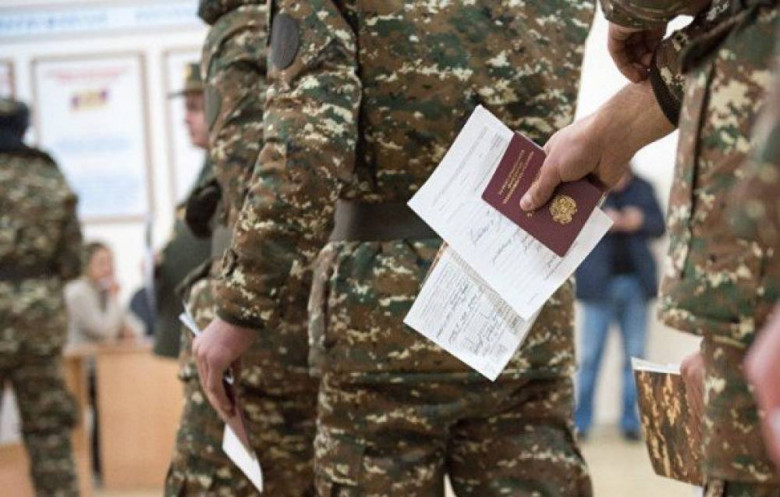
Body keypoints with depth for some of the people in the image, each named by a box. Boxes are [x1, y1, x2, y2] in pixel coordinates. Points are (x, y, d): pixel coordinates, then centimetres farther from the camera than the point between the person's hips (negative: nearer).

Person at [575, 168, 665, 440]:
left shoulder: (642, 188, 8)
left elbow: (659, 226, 9)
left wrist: (640, 221, -12)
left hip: (635, 283, 3)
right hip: (600, 283, -2)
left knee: (634, 355, 4)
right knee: (590, 355, -2)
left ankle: (630, 421, 9)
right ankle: (580, 421, 4)